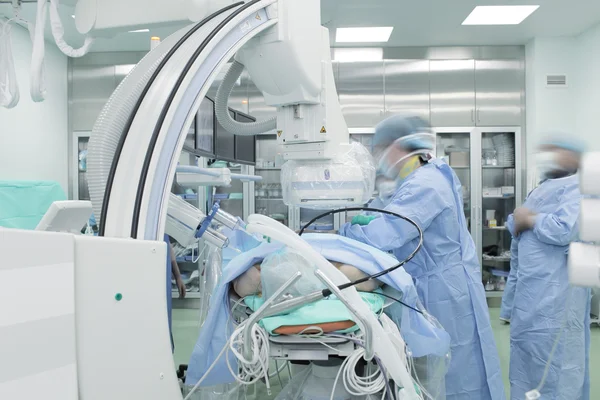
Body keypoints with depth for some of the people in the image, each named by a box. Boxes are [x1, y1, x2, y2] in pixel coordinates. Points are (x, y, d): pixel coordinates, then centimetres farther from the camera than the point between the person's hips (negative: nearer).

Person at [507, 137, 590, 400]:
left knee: (555, 360, 0)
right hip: (529, 290, 9)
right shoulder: (541, 189, 19)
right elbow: (515, 227, 16)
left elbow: (564, 230, -25)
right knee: (528, 354, 19)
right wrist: (518, 219, -6)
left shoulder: (578, 186, -9)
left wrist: (529, 219, -10)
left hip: (557, 292, -9)